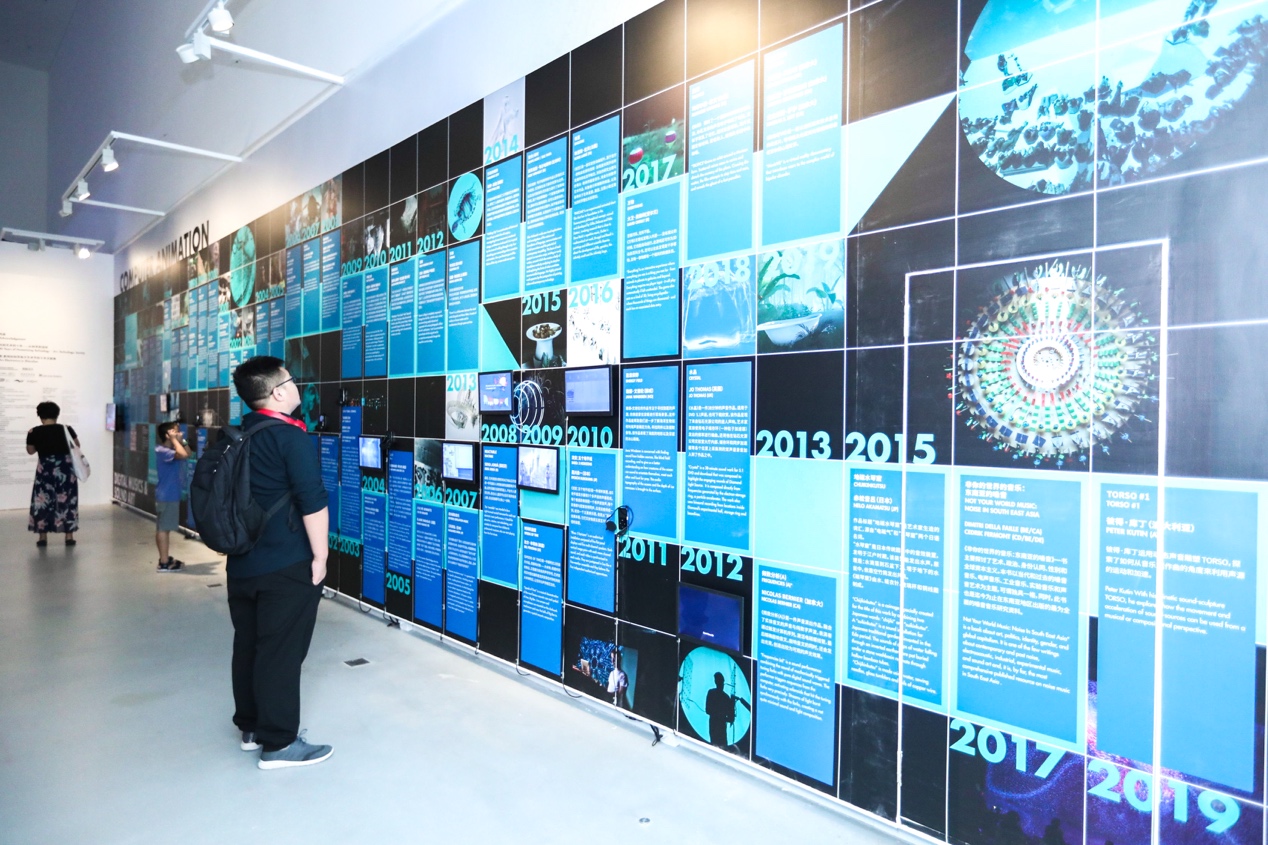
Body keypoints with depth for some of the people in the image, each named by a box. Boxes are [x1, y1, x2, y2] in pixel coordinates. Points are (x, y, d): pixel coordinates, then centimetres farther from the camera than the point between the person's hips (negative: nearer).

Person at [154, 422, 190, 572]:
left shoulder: (171, 449, 11)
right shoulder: (163, 451, -18)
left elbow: (188, 453, 17)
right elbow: (183, 455, -32)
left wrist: (181, 440, 8)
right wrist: (174, 439, -21)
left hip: (169, 494, 10)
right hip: (167, 495, -10)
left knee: (162, 527, 16)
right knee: (164, 528, -6)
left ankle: (164, 558, 26)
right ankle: (164, 563, -2)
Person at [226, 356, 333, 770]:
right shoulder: (290, 437, -17)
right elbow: (313, 502, -21)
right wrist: (320, 555, -13)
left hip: (242, 562, 8)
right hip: (286, 565, -8)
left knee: (248, 644, 17)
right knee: (280, 652, -1)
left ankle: (250, 727, 30)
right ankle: (278, 743, 7)